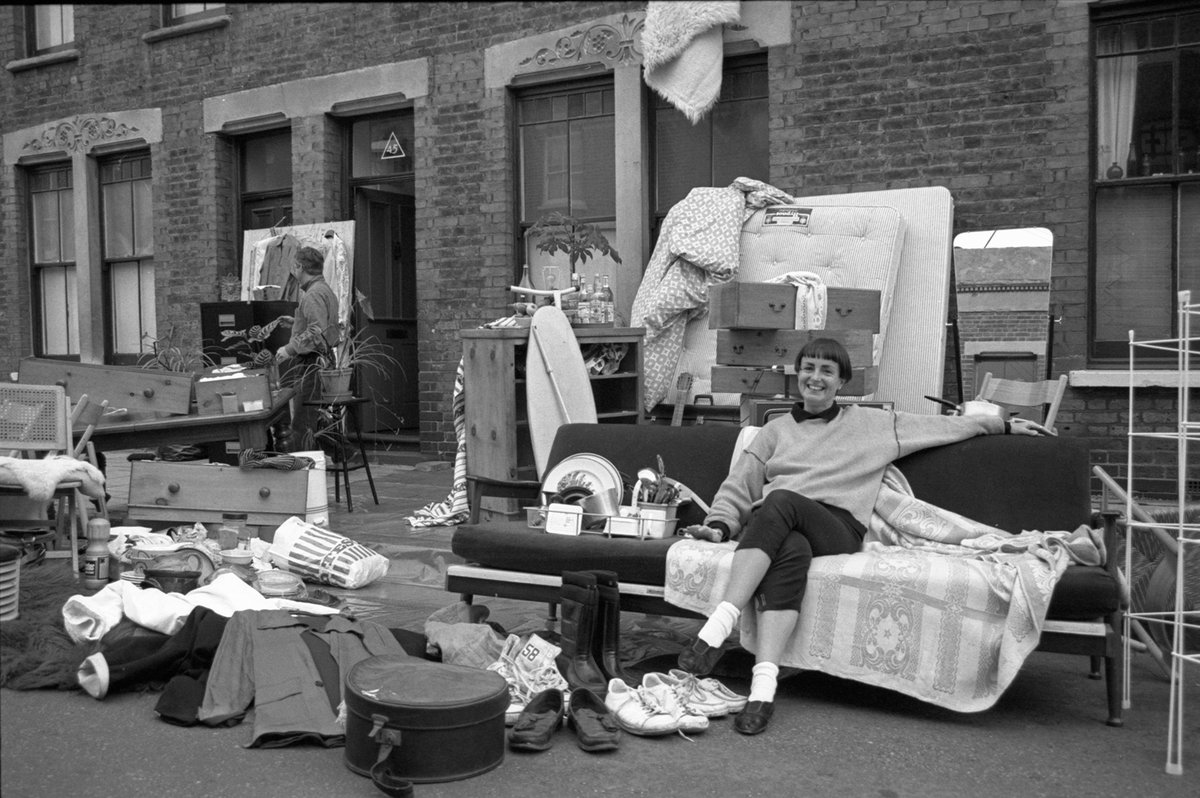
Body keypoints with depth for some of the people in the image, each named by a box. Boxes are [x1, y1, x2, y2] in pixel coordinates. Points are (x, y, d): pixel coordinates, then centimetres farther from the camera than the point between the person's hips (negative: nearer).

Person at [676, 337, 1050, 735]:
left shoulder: (873, 423, 26)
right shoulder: (776, 429, 27)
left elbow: (943, 425, 29)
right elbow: (738, 485, 20)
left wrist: (1002, 424, 28)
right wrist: (720, 524, 3)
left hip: (838, 529, -1)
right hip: (771, 525, 1)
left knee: (780, 501, -36)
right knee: (791, 550, -39)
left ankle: (718, 627, -47)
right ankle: (763, 685, -52)